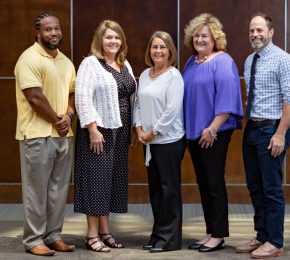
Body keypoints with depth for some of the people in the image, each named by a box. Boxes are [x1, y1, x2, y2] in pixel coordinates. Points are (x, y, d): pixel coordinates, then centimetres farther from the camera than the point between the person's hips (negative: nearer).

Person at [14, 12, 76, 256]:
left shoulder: (66, 61, 14)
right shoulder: (30, 58, -10)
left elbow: (72, 92, 16)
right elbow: (35, 97, -16)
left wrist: (68, 115, -4)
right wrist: (56, 120, -9)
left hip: (64, 134, 7)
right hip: (38, 134, -7)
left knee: (59, 188, 10)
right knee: (37, 189, -1)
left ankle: (53, 236, 20)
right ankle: (34, 240, 7)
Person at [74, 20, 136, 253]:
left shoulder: (125, 65, 14)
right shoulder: (91, 63, -8)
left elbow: (133, 97, 18)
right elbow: (82, 99, -16)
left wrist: (132, 128, 11)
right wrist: (93, 130, -21)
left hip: (119, 132, 7)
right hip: (99, 131, -7)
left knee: (114, 179, 9)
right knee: (97, 178, -3)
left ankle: (105, 231, 18)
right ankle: (92, 234, 4)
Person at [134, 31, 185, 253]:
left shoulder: (174, 75, -9)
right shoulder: (145, 75, 11)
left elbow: (172, 110, -16)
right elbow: (139, 104, 15)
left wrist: (153, 131, -12)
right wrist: (139, 128, 1)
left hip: (169, 140, -7)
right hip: (149, 141, 7)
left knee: (169, 188, -2)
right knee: (155, 188, 11)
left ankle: (169, 238, 5)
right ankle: (158, 234, 21)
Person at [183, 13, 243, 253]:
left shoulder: (222, 62, -10)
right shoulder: (192, 62, 13)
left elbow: (226, 99, -18)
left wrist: (212, 129, -20)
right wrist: (187, 128, 15)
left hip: (215, 134, -8)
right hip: (194, 132, 8)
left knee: (214, 183, -4)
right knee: (203, 183, 11)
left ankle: (219, 236, 5)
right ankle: (210, 232, 20)